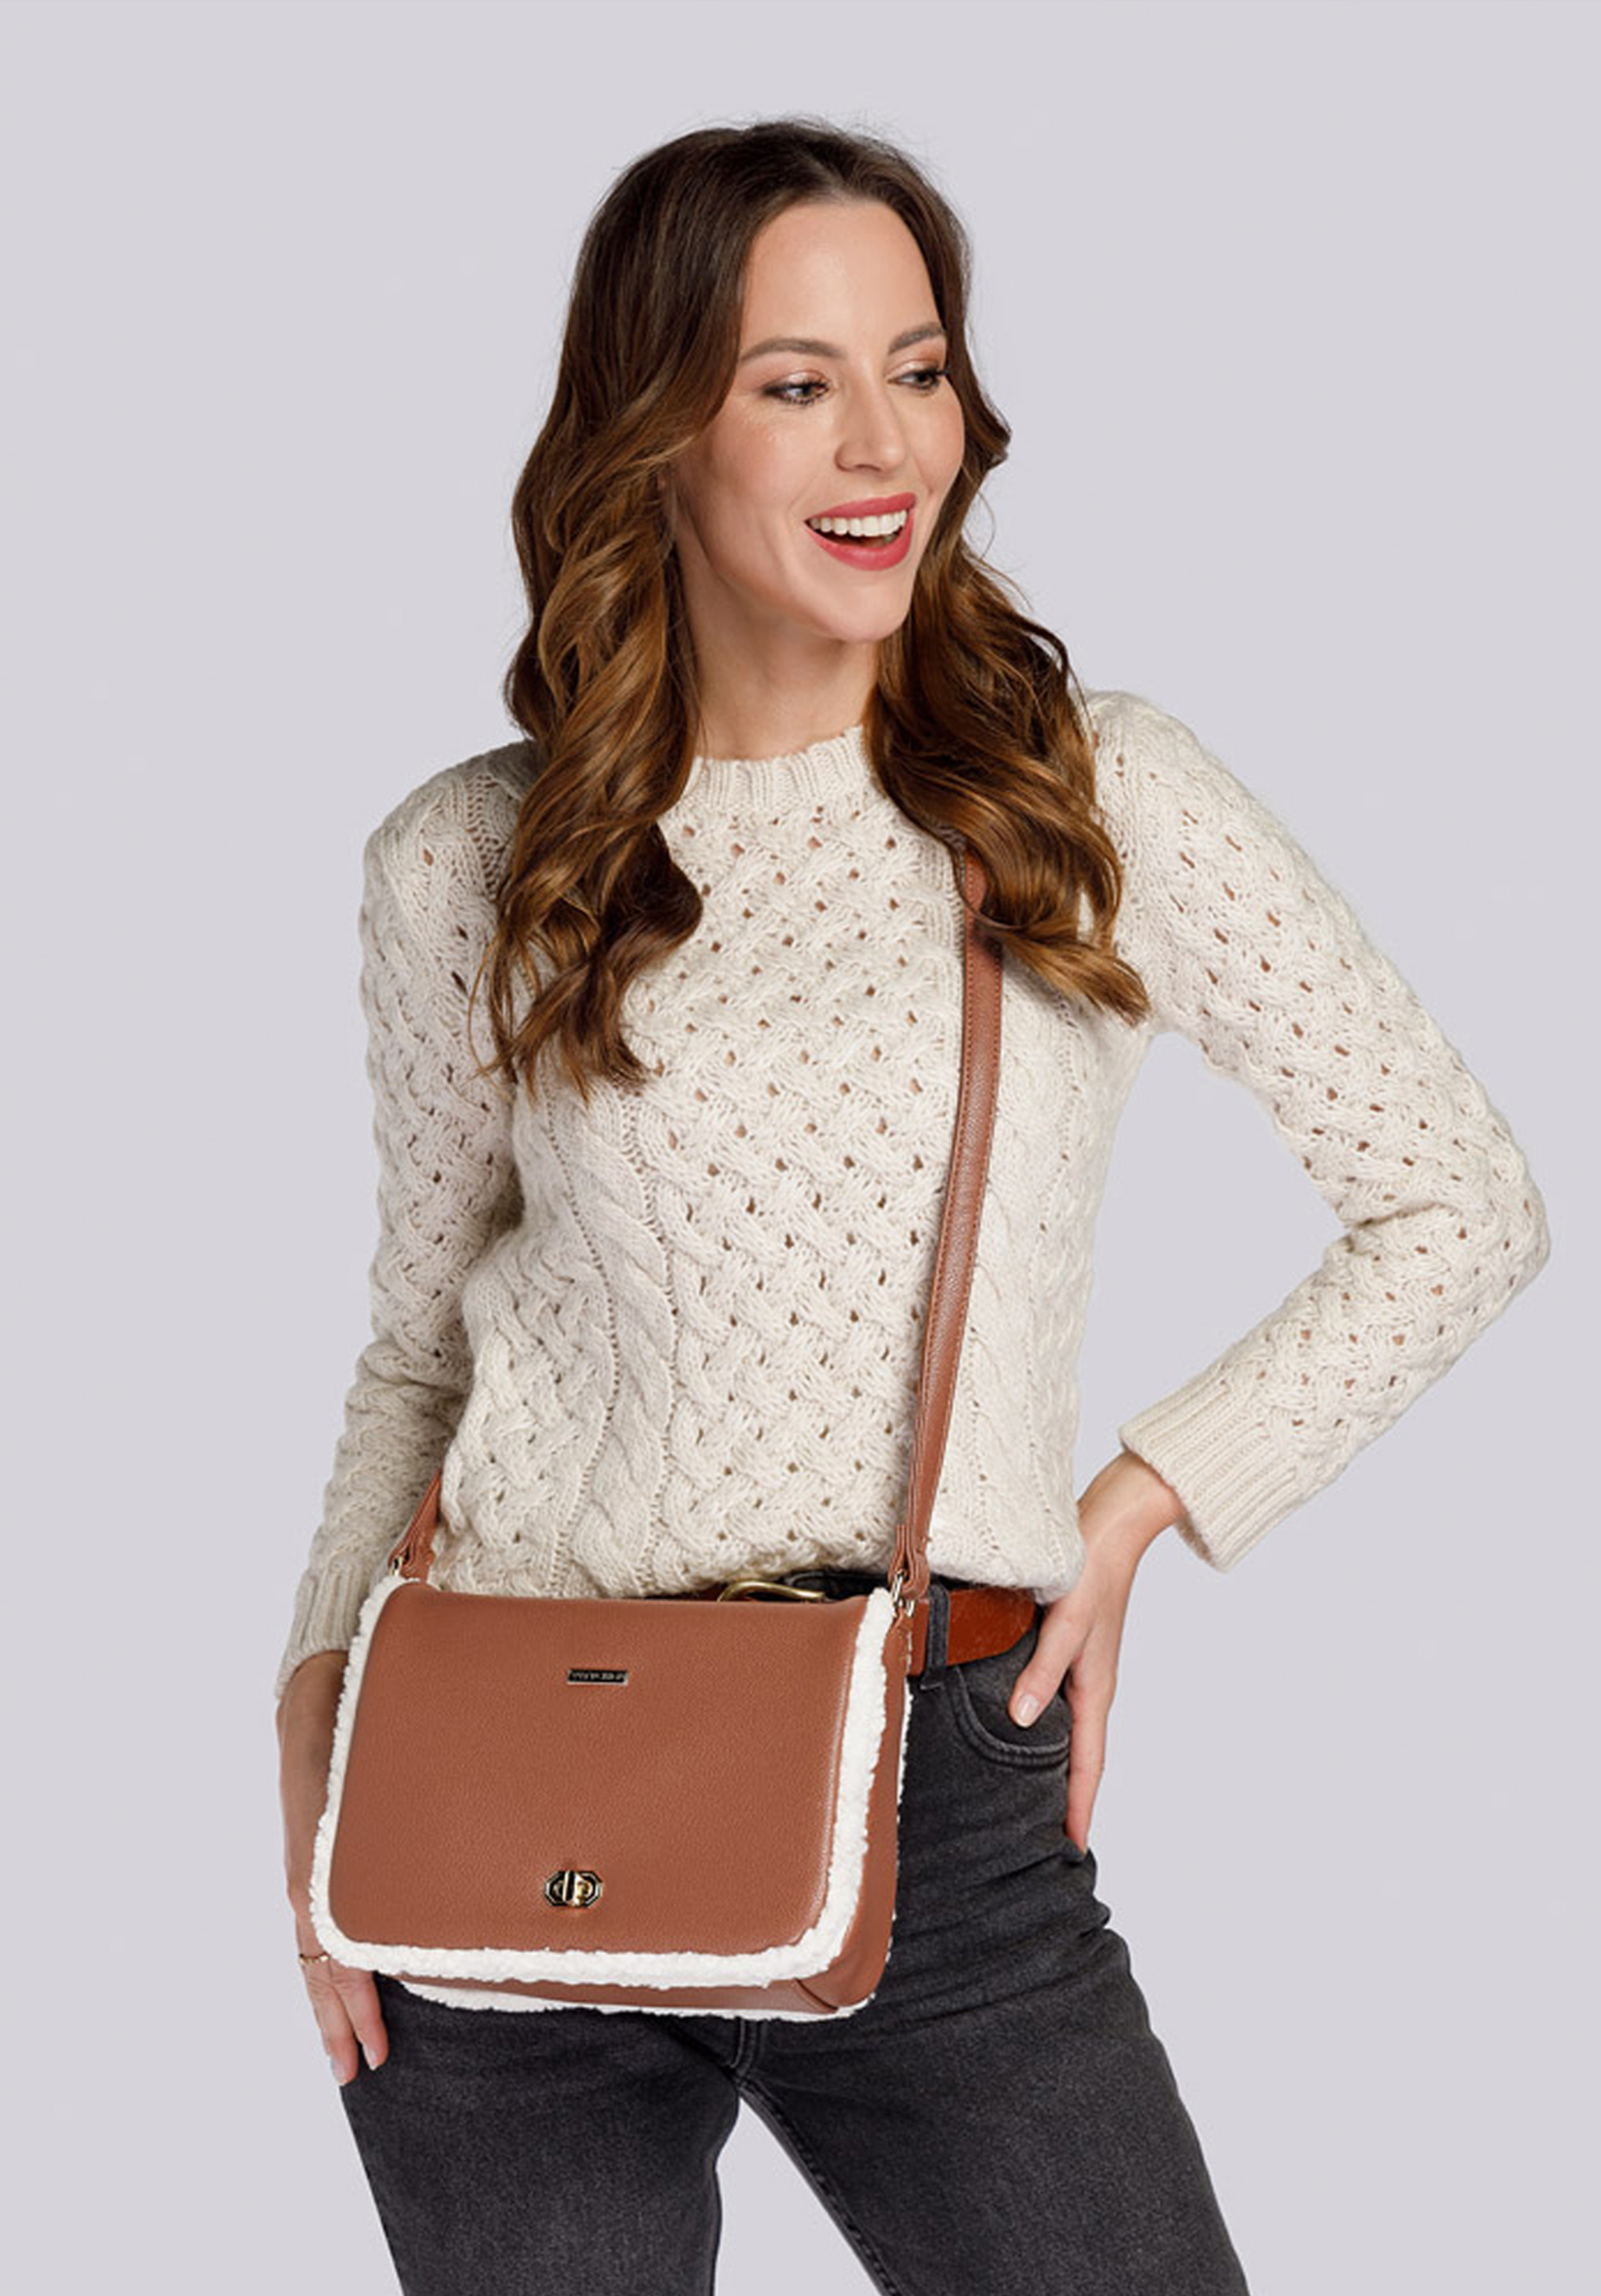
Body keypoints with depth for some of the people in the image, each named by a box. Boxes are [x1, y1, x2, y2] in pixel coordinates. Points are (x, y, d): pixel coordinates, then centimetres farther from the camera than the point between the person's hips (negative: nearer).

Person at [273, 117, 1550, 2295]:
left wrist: (1140, 1507, -4)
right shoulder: (464, 868, 3)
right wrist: (323, 1686, 0)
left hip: (954, 1807, -1)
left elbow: (1462, 1205, 4)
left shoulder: (1098, 794, -1)